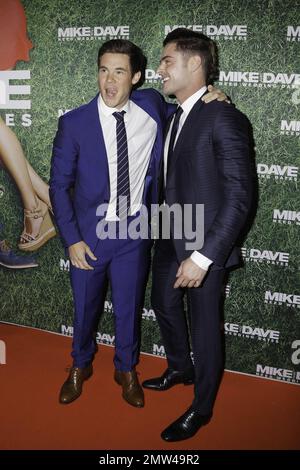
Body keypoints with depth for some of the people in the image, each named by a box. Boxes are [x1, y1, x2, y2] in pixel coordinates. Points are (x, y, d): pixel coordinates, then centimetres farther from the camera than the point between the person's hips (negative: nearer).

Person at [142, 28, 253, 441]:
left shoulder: (223, 117, -18)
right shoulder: (174, 116, 8)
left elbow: (239, 196, -22)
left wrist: (204, 256, -25)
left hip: (204, 246, -8)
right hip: (170, 239, 8)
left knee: (204, 328, 8)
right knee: (164, 305, 25)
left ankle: (201, 409, 31)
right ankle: (180, 369, 52)